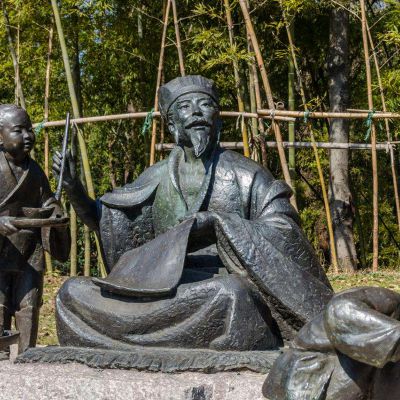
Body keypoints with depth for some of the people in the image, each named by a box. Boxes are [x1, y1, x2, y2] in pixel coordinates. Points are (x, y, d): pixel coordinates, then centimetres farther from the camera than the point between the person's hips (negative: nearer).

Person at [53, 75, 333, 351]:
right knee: (73, 292, -9)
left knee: (232, 294, -41)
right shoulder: (157, 178, 15)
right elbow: (105, 220, 23)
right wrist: (73, 186, 6)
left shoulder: (245, 174, 4)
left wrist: (218, 221, -17)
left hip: (224, 283, -4)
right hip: (165, 289, 4)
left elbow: (284, 231, -7)